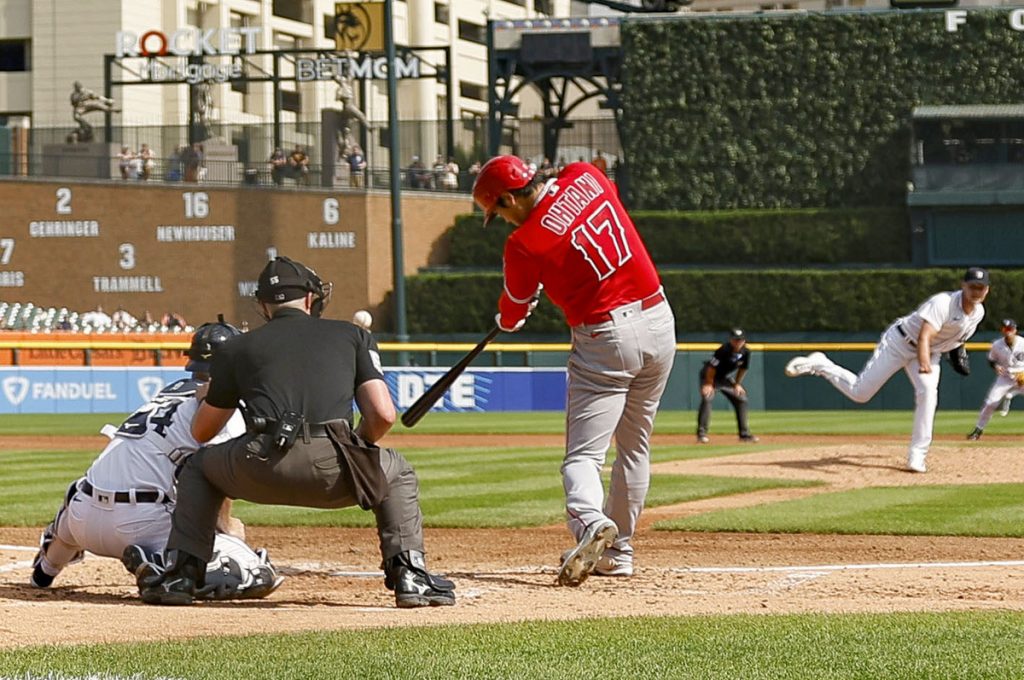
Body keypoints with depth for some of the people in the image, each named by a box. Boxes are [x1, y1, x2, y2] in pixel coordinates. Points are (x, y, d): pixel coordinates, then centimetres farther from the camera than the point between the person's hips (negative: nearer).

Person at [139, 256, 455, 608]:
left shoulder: (238, 348, 22)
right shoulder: (352, 335, 21)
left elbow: (202, 431, 29)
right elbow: (383, 415, 9)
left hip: (262, 470, 0)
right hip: (334, 473, 0)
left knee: (199, 466, 33)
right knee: (397, 472, 32)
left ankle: (182, 574, 19)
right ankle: (410, 576, 14)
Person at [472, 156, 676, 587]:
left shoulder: (525, 242, -10)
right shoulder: (585, 176, 2)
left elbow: (512, 313, 8)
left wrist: (508, 320, 32)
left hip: (605, 339, -6)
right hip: (660, 323, 6)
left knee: (583, 454, -5)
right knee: (634, 447, 16)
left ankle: (591, 521, -34)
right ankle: (618, 552, 21)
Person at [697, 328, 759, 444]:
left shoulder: (745, 352, -14)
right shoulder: (724, 350, -32)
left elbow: (742, 369, 3)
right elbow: (711, 367, -25)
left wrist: (737, 384, 5)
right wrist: (709, 384, -20)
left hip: (725, 378, 7)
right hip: (709, 375, -6)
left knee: (741, 399, 4)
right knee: (707, 398, -27)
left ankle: (744, 434, 12)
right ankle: (701, 433, -25)